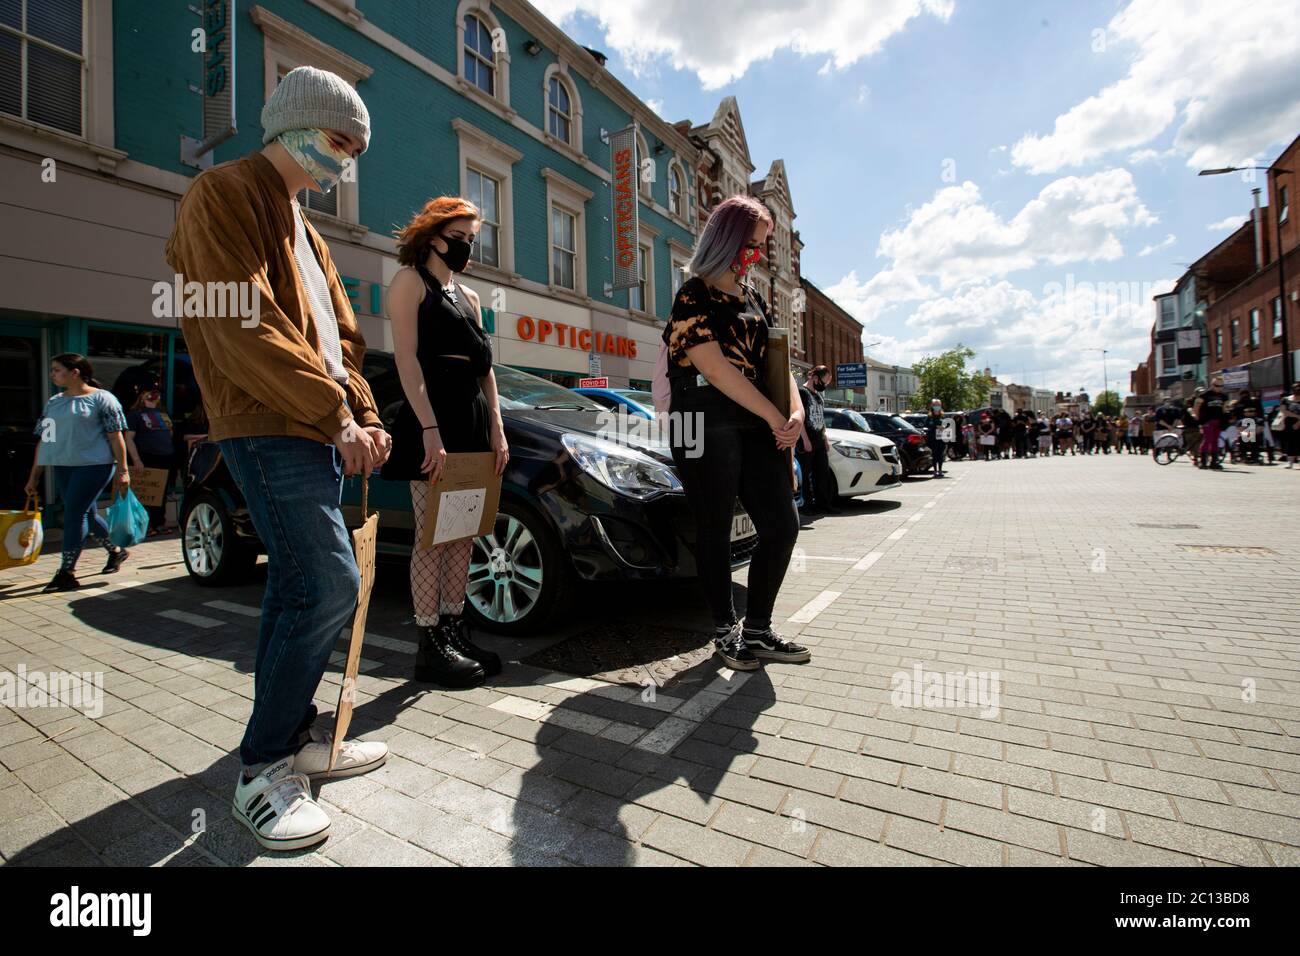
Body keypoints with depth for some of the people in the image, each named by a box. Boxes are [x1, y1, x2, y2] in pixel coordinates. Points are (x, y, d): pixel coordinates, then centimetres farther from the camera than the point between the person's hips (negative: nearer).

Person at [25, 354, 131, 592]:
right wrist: (34, 476, 15)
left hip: (93, 465, -7)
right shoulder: (53, 403, 16)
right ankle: (116, 551, 31)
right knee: (86, 514, 12)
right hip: (63, 467, 7)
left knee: (74, 514, -10)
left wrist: (122, 469, -12)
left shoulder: (101, 398, -4)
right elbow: (44, 440, 17)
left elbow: (116, 437, -7)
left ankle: (67, 572, -6)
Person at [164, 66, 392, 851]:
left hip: (316, 433, 9)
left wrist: (364, 417, 5)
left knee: (300, 587, 11)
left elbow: (340, 334, 19)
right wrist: (337, 413, -17)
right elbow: (243, 327, -17)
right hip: (268, 431, -9)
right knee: (331, 585, -14)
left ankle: (295, 739, 24)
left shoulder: (303, 227, 25)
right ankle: (263, 772, 2)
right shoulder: (226, 194, -4)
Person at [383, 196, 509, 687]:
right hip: (431, 419, -7)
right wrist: (430, 431, -20)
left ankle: (455, 632, 16)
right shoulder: (411, 280, 2)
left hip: (473, 423, 7)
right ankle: (430, 646, 2)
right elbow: (407, 359, -10)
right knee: (433, 534, -7)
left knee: (463, 533, 7)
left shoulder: (467, 296, 23)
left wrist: (496, 428, 9)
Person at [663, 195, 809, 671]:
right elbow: (715, 369, -14)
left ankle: (757, 630, 17)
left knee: (782, 526, 3)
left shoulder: (752, 298, 21)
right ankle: (725, 632, 18)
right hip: (706, 427, -7)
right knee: (715, 531, 1)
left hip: (757, 426, 8)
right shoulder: (694, 297, -3)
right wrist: (775, 417, -12)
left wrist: (795, 412, -2)